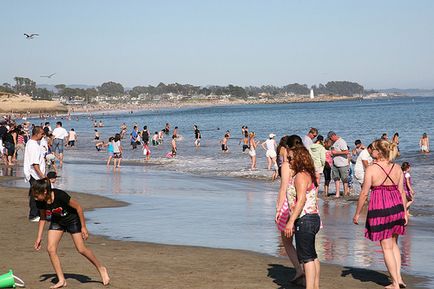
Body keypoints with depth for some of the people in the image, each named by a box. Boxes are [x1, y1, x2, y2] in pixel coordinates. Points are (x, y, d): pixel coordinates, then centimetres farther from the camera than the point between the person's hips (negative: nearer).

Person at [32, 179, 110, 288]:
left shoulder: (60, 196, -36)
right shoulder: (40, 202, -20)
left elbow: (78, 207, -23)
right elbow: (43, 217, 0)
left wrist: (83, 227, -17)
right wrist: (39, 237, -3)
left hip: (72, 219, -5)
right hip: (56, 221, 5)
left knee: (81, 249, -3)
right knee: (50, 248, -10)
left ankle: (101, 269, 21)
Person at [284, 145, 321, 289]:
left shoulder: (300, 176, -14)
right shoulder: (309, 175, 16)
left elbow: (301, 200, -24)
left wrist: (291, 221, -26)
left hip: (305, 220, -11)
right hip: (313, 218, 11)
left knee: (307, 258, -10)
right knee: (312, 256, 16)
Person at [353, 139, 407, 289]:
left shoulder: (371, 169, -12)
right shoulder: (397, 168, 2)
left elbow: (364, 193, -9)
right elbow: (402, 192, 4)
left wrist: (357, 213, 0)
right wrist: (405, 212, 12)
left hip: (379, 209, -4)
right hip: (396, 206, 5)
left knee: (387, 247, 6)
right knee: (394, 244, 22)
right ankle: (398, 277, 13)